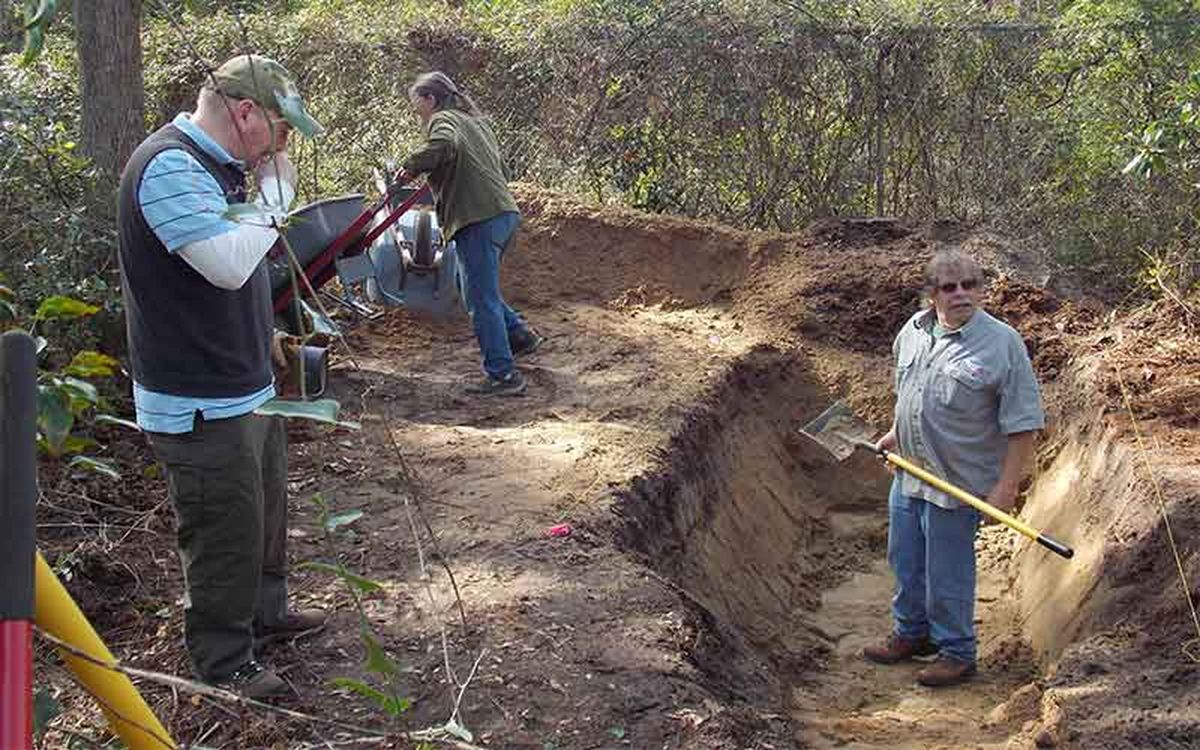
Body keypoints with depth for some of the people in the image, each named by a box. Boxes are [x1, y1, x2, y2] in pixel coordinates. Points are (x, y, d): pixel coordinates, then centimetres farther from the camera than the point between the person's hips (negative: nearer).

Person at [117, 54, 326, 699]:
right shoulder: (168, 166, -22)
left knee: (266, 509, 24)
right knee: (226, 532, 2)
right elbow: (229, 264, -31)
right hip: (200, 404, -10)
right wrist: (277, 190, -20)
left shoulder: (221, 164, 10)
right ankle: (224, 667, 17)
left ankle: (266, 611, 43)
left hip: (246, 387, 10)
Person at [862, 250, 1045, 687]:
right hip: (908, 471, 7)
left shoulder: (1001, 344, -16)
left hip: (957, 482, -6)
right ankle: (912, 634, 38)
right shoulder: (914, 330, 3)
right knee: (904, 561, 19)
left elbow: (1022, 425, -16)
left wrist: (1006, 486, -18)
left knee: (947, 572, 3)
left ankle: (956, 653, 21)